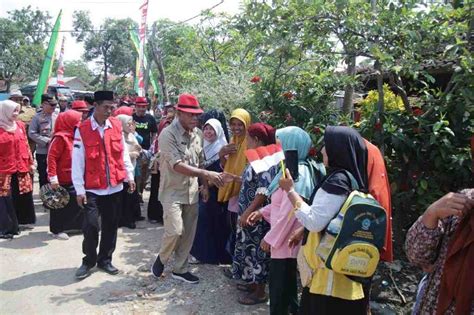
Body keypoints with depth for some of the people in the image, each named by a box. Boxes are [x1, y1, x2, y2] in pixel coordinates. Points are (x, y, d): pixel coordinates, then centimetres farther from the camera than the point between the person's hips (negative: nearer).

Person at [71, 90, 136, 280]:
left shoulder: (117, 126, 3)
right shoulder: (82, 130, -8)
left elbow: (123, 153, 10)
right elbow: (77, 162, -8)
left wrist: (129, 176, 8)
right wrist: (79, 189, -9)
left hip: (115, 187, 4)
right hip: (92, 189, -3)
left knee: (111, 226, 11)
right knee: (91, 225, -3)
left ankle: (105, 260, 27)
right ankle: (89, 261, 18)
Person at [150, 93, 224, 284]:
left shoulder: (197, 133, 4)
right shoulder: (168, 134, -17)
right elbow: (178, 166, -26)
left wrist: (205, 185, 8)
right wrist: (207, 174, -32)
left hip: (192, 191, 6)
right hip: (173, 191, -6)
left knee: (189, 233, 10)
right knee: (175, 231, -13)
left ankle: (180, 269, 27)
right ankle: (161, 258, 18)